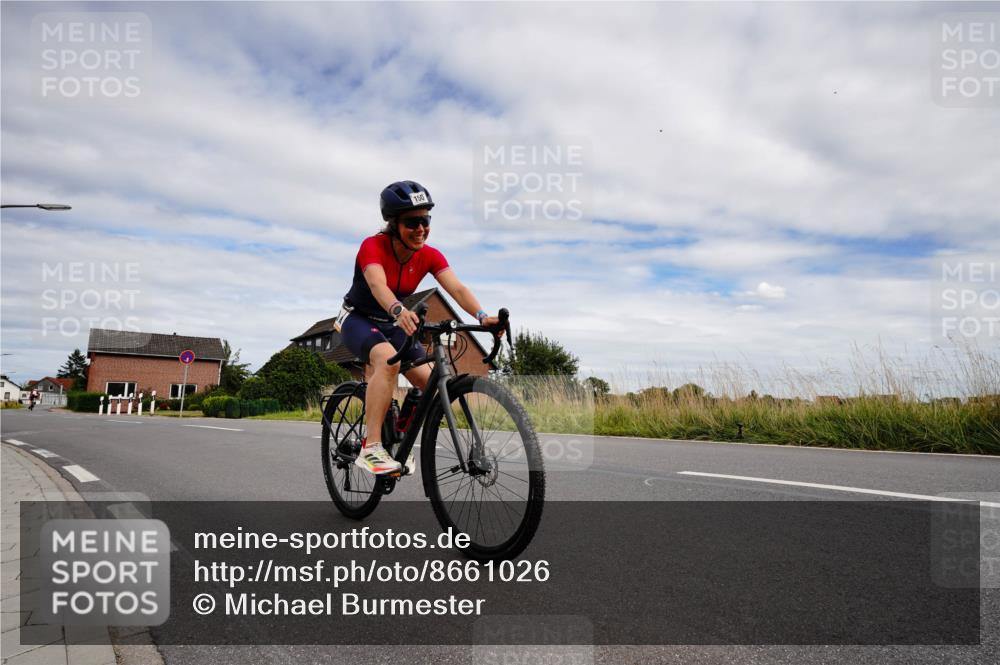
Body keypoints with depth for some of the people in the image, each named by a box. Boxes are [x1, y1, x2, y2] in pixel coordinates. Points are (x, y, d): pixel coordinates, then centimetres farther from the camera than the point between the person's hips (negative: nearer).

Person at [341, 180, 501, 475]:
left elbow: (457, 288, -26)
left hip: (392, 325, 5)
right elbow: (377, 285, -44)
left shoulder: (429, 256, -12)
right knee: (388, 360, -36)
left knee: (431, 384, -12)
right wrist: (399, 311, -64)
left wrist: (481, 315, -45)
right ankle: (370, 449, -32)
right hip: (358, 320, -5)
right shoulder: (373, 247, -25)